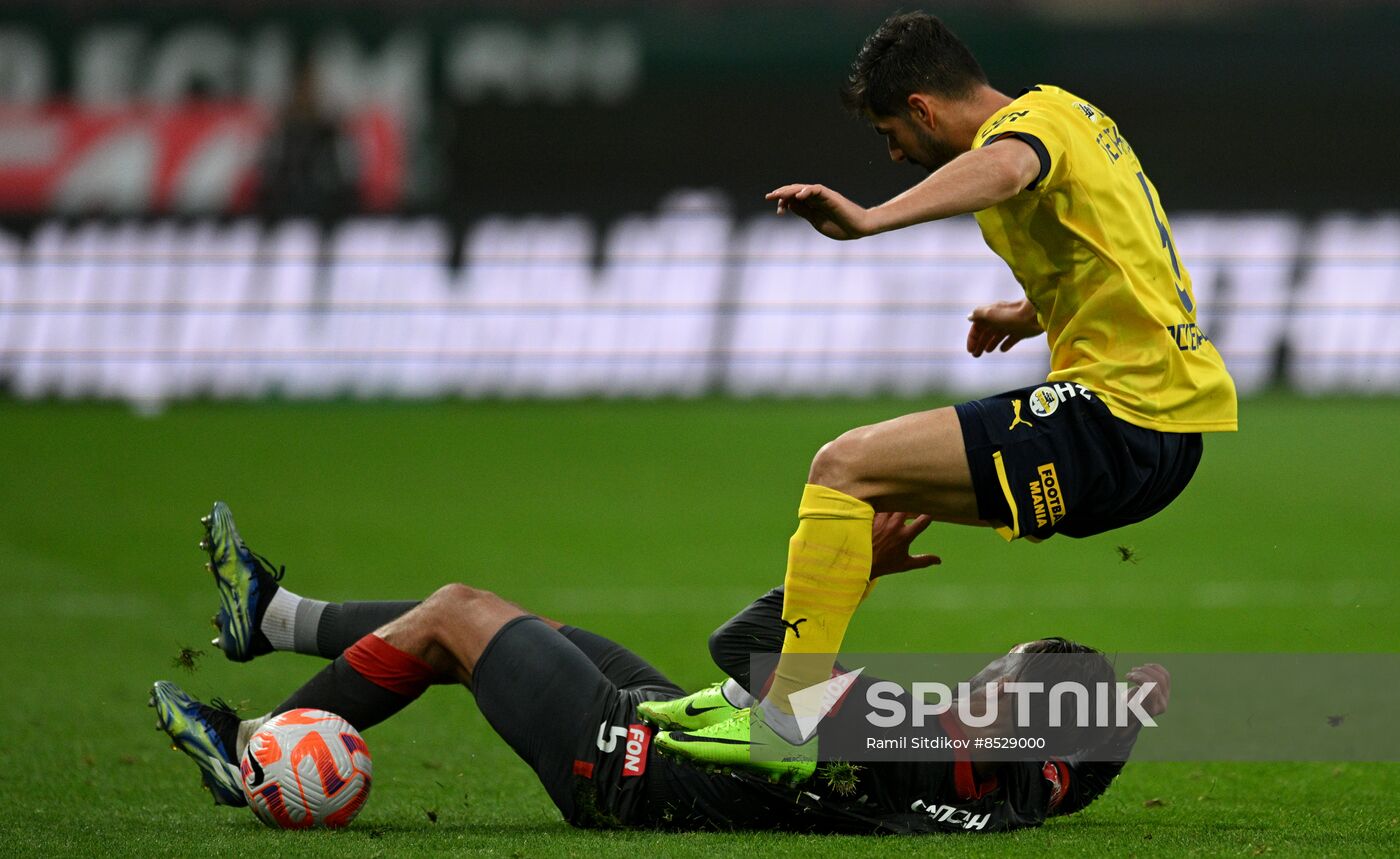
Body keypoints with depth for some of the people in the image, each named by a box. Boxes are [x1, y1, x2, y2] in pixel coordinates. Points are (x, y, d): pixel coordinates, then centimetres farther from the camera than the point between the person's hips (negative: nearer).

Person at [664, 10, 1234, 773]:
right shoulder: (1068, 112, 20)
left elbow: (1003, 168, -36)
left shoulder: (1030, 119, -9)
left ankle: (787, 717, -19)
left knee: (848, 468, -16)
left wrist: (870, 219, -49)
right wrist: (1035, 314, 43)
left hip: (1120, 417, -11)